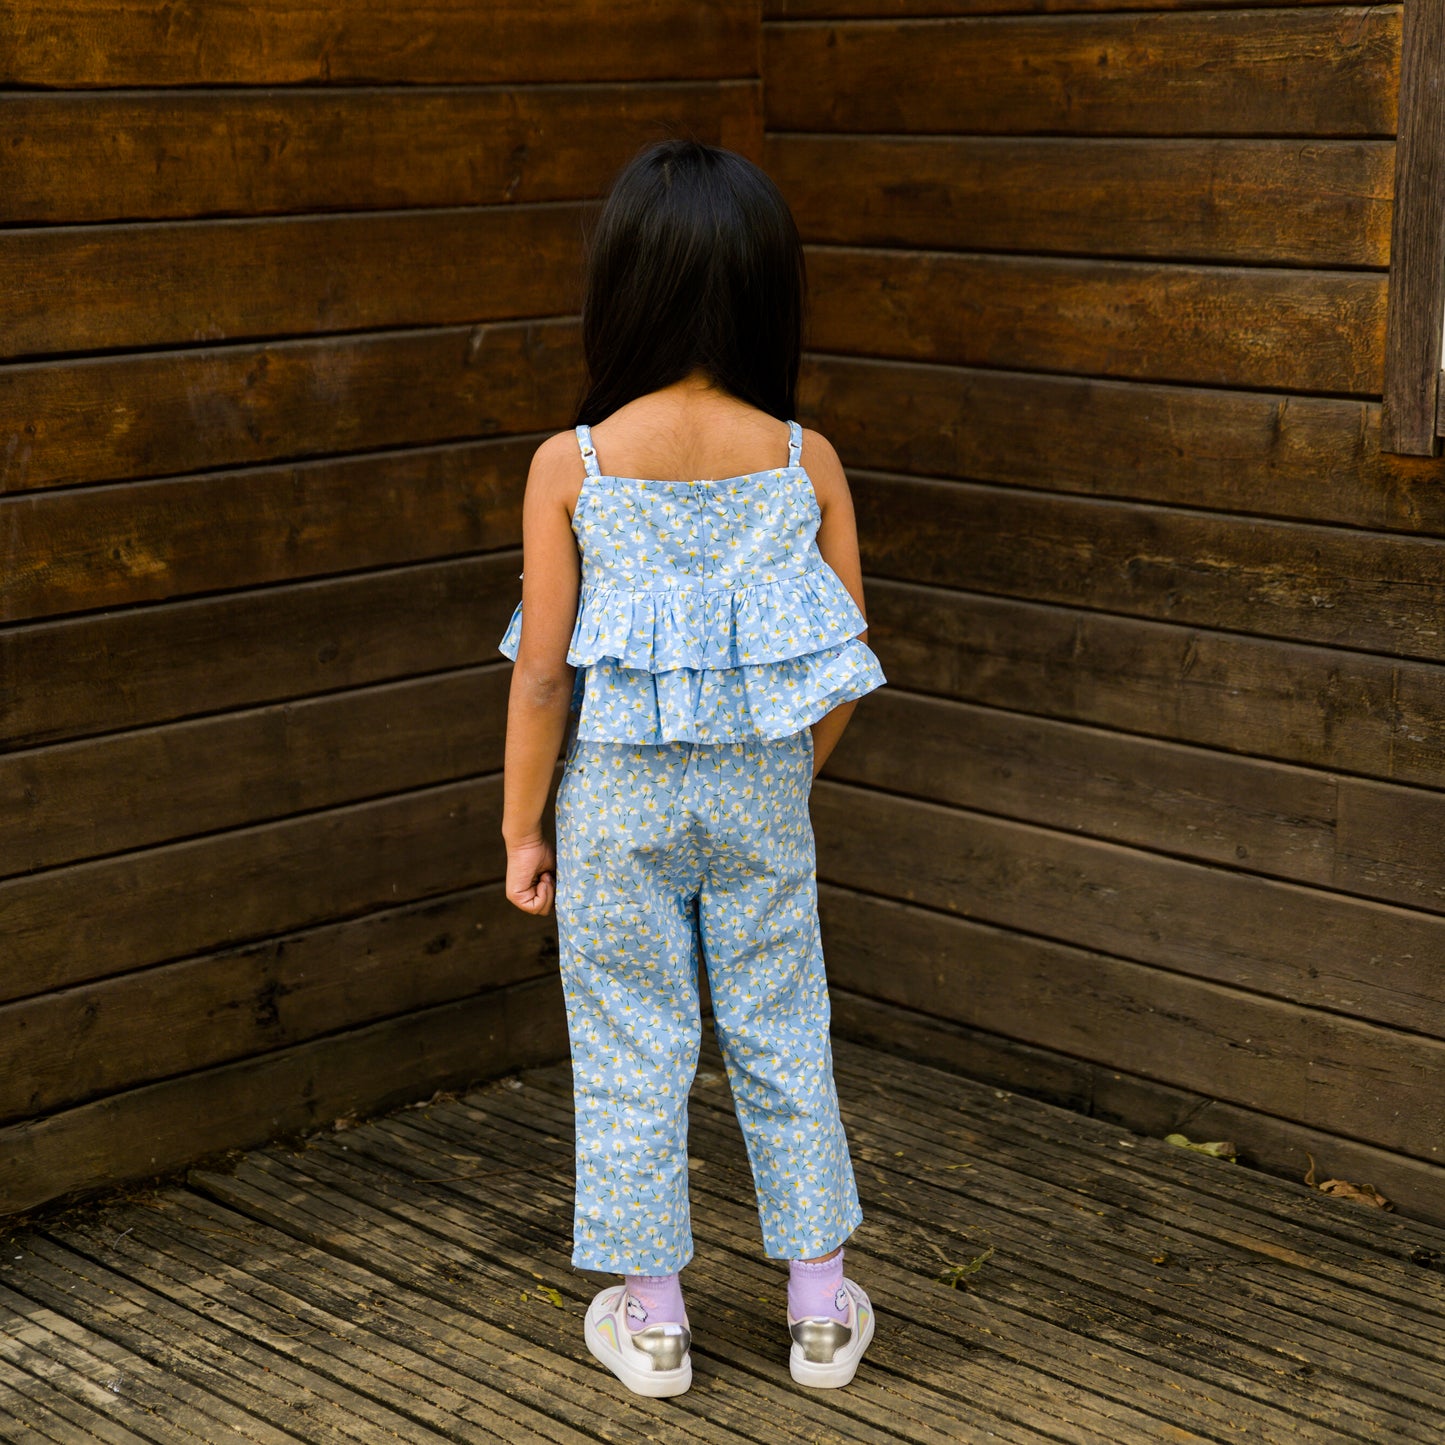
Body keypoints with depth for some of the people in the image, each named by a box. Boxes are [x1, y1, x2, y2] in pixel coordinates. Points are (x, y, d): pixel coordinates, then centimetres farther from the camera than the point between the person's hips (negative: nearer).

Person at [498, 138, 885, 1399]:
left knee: (630, 1047, 11)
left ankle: (650, 1314, 22)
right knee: (783, 1037, 14)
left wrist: (522, 828, 0)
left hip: (617, 797, -2)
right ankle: (821, 1305, 24)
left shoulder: (570, 468, -14)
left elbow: (543, 671, -11)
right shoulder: (806, 461, -8)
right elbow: (844, 666, -4)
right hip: (760, 795, 2)